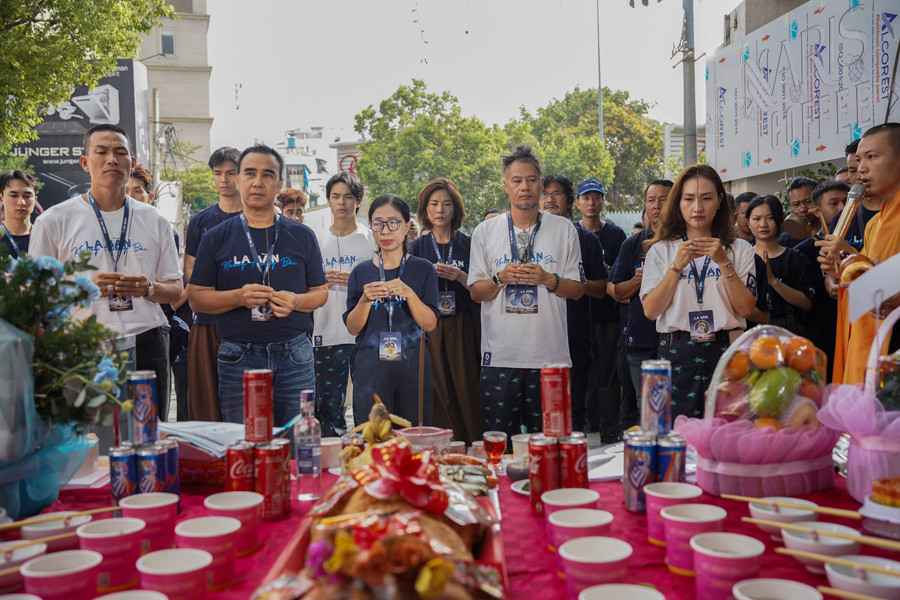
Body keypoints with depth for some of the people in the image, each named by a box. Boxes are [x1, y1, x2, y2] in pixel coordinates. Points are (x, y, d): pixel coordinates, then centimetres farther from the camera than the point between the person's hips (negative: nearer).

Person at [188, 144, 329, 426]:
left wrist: (296, 301, -11)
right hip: (238, 358, 0)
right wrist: (239, 297, -13)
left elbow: (320, 291, 11)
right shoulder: (216, 238, 8)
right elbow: (197, 298, 4)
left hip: (294, 356, 1)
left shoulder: (302, 236, 10)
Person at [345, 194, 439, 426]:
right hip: (371, 366, 1)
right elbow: (352, 328, 4)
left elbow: (430, 325, -3)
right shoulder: (361, 272, 8)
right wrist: (365, 300, -13)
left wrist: (409, 293, -18)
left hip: (413, 365, 0)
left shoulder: (423, 269, 4)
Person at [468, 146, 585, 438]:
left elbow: (578, 290, 7)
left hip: (550, 355, 0)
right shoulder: (485, 232, 8)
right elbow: (476, 293, 8)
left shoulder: (563, 229, 7)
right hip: (500, 355, 0)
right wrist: (500, 278, -12)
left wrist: (547, 279, -12)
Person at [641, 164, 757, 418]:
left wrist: (723, 262, -10)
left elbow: (746, 309, -2)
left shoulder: (740, 249, 10)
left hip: (724, 351, 1)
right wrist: (677, 266, -11)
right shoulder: (661, 250, 8)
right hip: (676, 352, 0)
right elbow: (650, 310, -3)